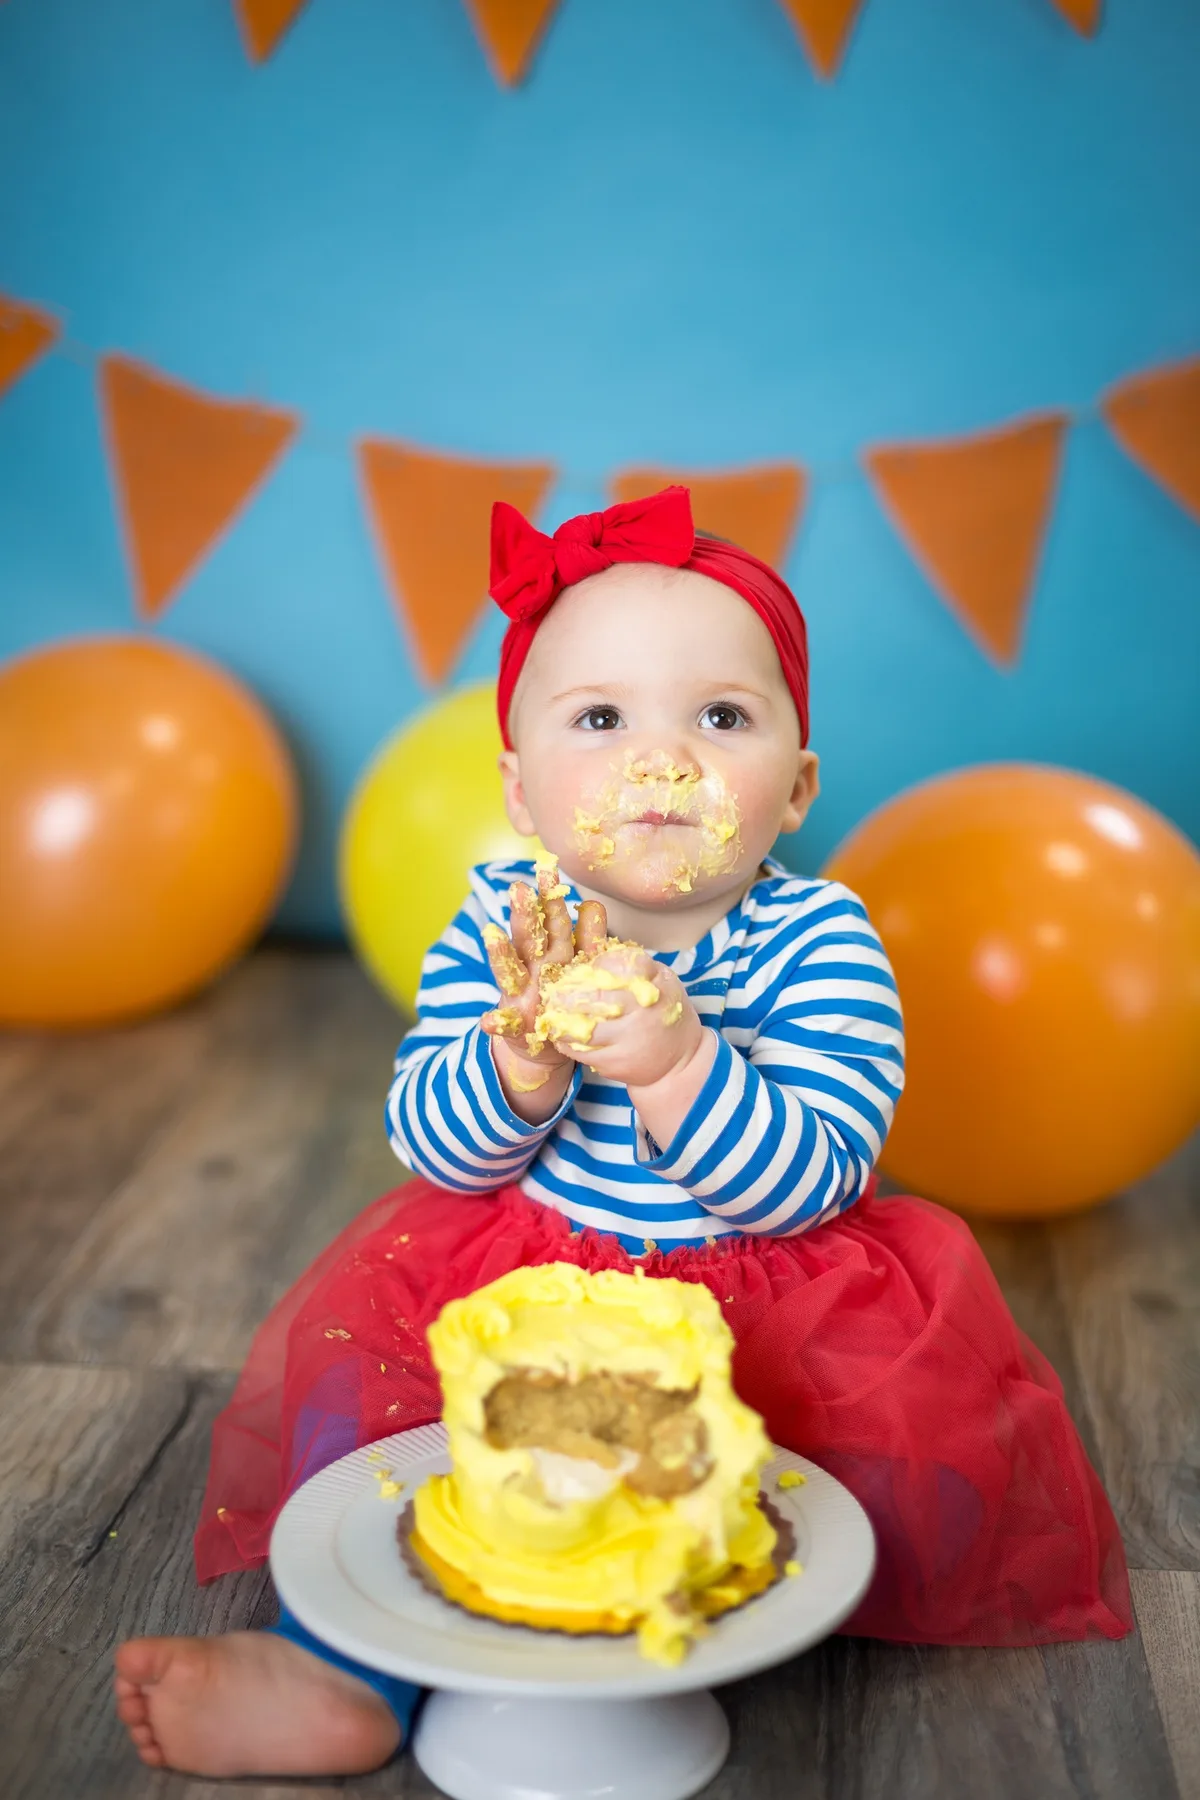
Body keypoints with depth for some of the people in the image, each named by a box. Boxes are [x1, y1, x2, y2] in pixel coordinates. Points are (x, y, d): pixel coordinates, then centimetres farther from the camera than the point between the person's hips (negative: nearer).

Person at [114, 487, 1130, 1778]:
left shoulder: (818, 943, -18)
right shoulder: (497, 929, -9)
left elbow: (810, 1183, -25)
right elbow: (434, 1150, -13)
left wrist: (674, 1063, -42)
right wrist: (523, 1050, -35)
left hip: (763, 1299, -2)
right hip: (521, 1274, 3)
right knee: (358, 1342, -11)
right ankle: (345, 1668, -3)